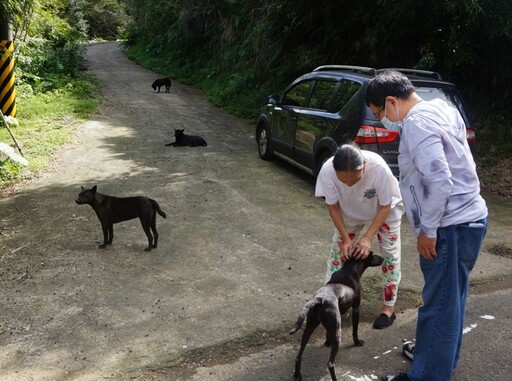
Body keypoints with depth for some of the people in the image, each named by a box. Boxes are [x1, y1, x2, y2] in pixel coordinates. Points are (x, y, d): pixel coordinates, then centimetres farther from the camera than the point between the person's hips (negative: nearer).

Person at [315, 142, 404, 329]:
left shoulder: (379, 168, -42)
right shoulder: (327, 171, -37)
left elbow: (385, 207, -26)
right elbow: (333, 207, -20)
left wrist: (367, 238, -31)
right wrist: (346, 238, -24)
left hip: (385, 210, -2)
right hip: (350, 213, 2)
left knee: (390, 253, 0)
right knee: (338, 249, 4)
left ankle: (389, 307, 14)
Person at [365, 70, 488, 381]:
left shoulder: (416, 122, -17)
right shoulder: (440, 107, 13)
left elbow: (438, 180, -26)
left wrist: (427, 230, -17)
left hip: (451, 226, -10)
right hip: (468, 217, 10)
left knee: (439, 304, 1)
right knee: (451, 299, 23)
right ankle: (443, 355, 41)